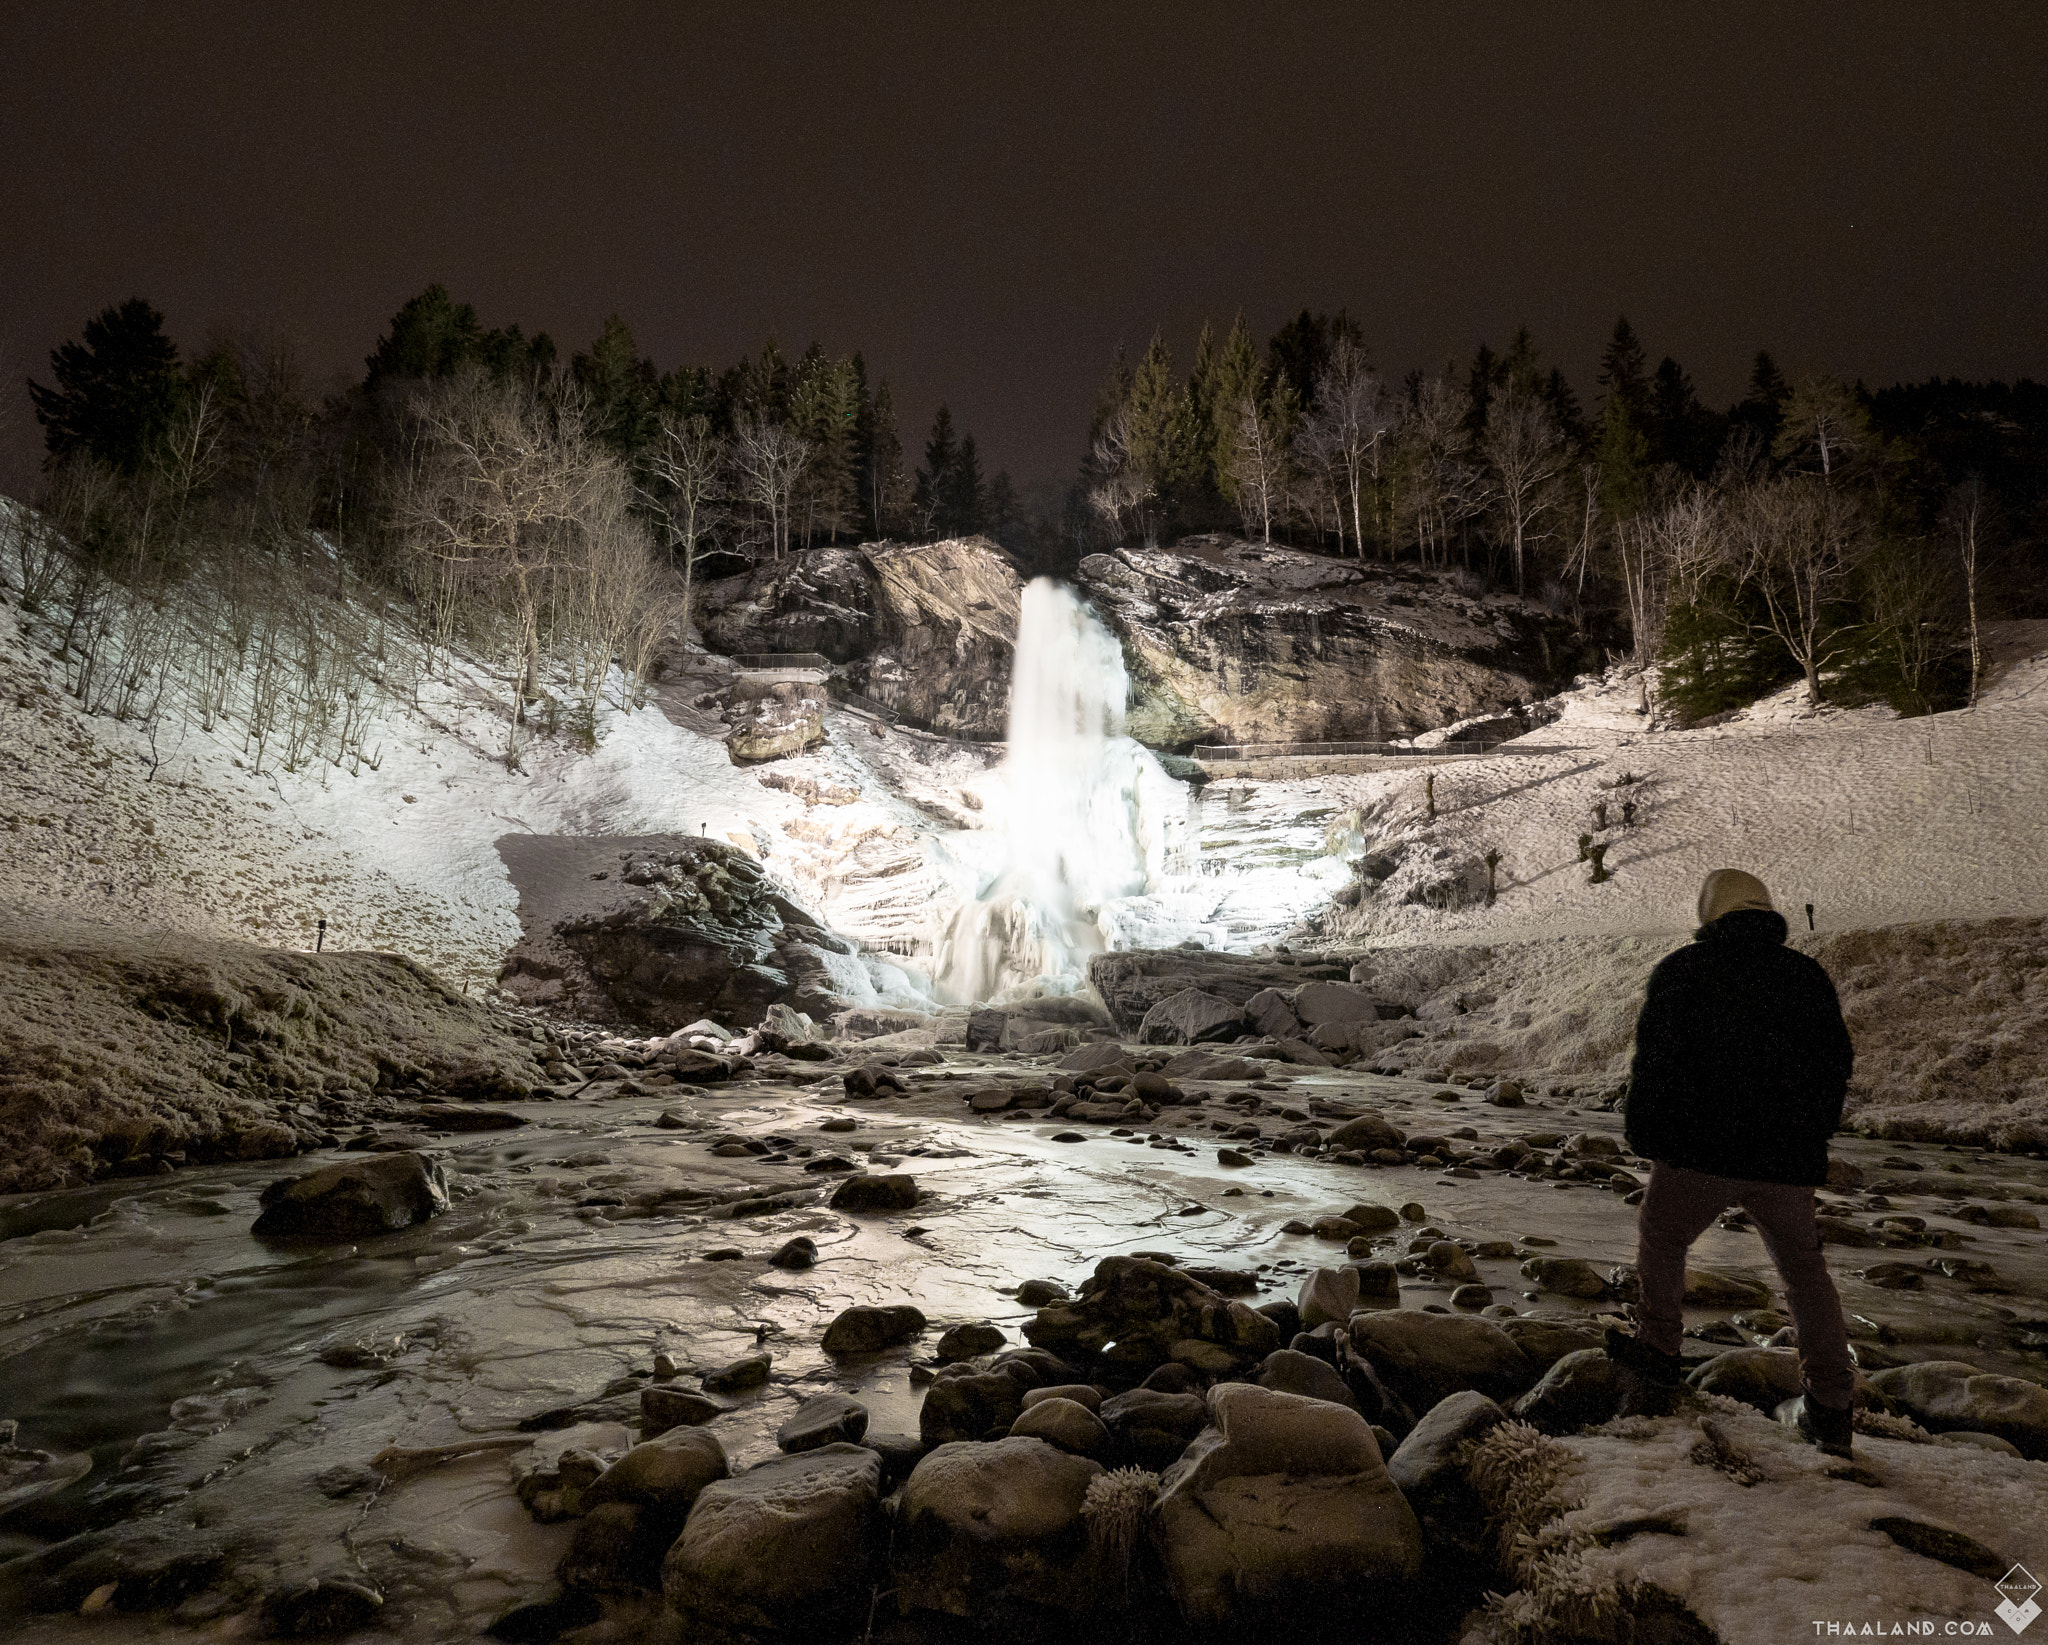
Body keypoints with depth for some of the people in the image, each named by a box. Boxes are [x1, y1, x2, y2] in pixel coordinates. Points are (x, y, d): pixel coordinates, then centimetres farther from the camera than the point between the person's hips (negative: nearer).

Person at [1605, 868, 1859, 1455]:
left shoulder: (1682, 970, -4)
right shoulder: (1808, 976, 8)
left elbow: (1653, 1063, -6)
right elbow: (1836, 1065, 14)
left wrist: (1646, 1138, 5)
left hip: (1702, 1150, -4)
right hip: (1788, 1158, 4)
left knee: (1661, 1237, 18)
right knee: (1803, 1267, 18)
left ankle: (1658, 1346, 26)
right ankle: (1830, 1406, 17)